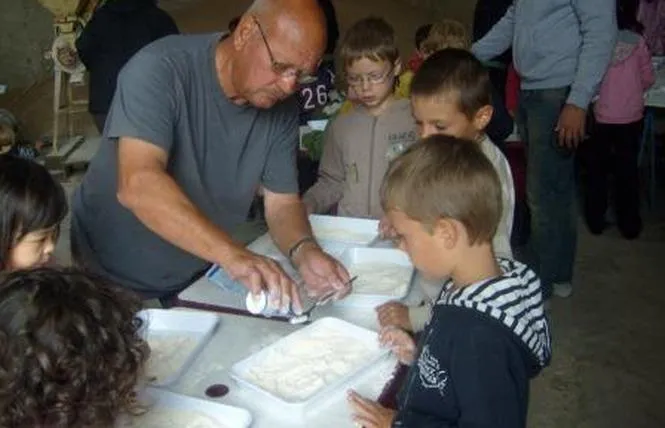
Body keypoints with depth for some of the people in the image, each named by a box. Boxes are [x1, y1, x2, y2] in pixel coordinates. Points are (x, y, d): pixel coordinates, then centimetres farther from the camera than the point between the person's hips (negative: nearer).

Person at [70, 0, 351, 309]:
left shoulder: (282, 109, -5)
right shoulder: (161, 69, -22)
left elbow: (282, 203, -1)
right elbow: (138, 185, -34)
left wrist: (304, 252, -23)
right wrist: (232, 254, -46)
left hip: (197, 279, 4)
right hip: (111, 280, -4)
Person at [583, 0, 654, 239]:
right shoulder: (637, 41, -7)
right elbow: (648, 79, 1)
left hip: (599, 116, 0)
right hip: (630, 117, 1)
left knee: (596, 170, 14)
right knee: (627, 170, 12)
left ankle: (596, 221, 21)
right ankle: (630, 225, 19)